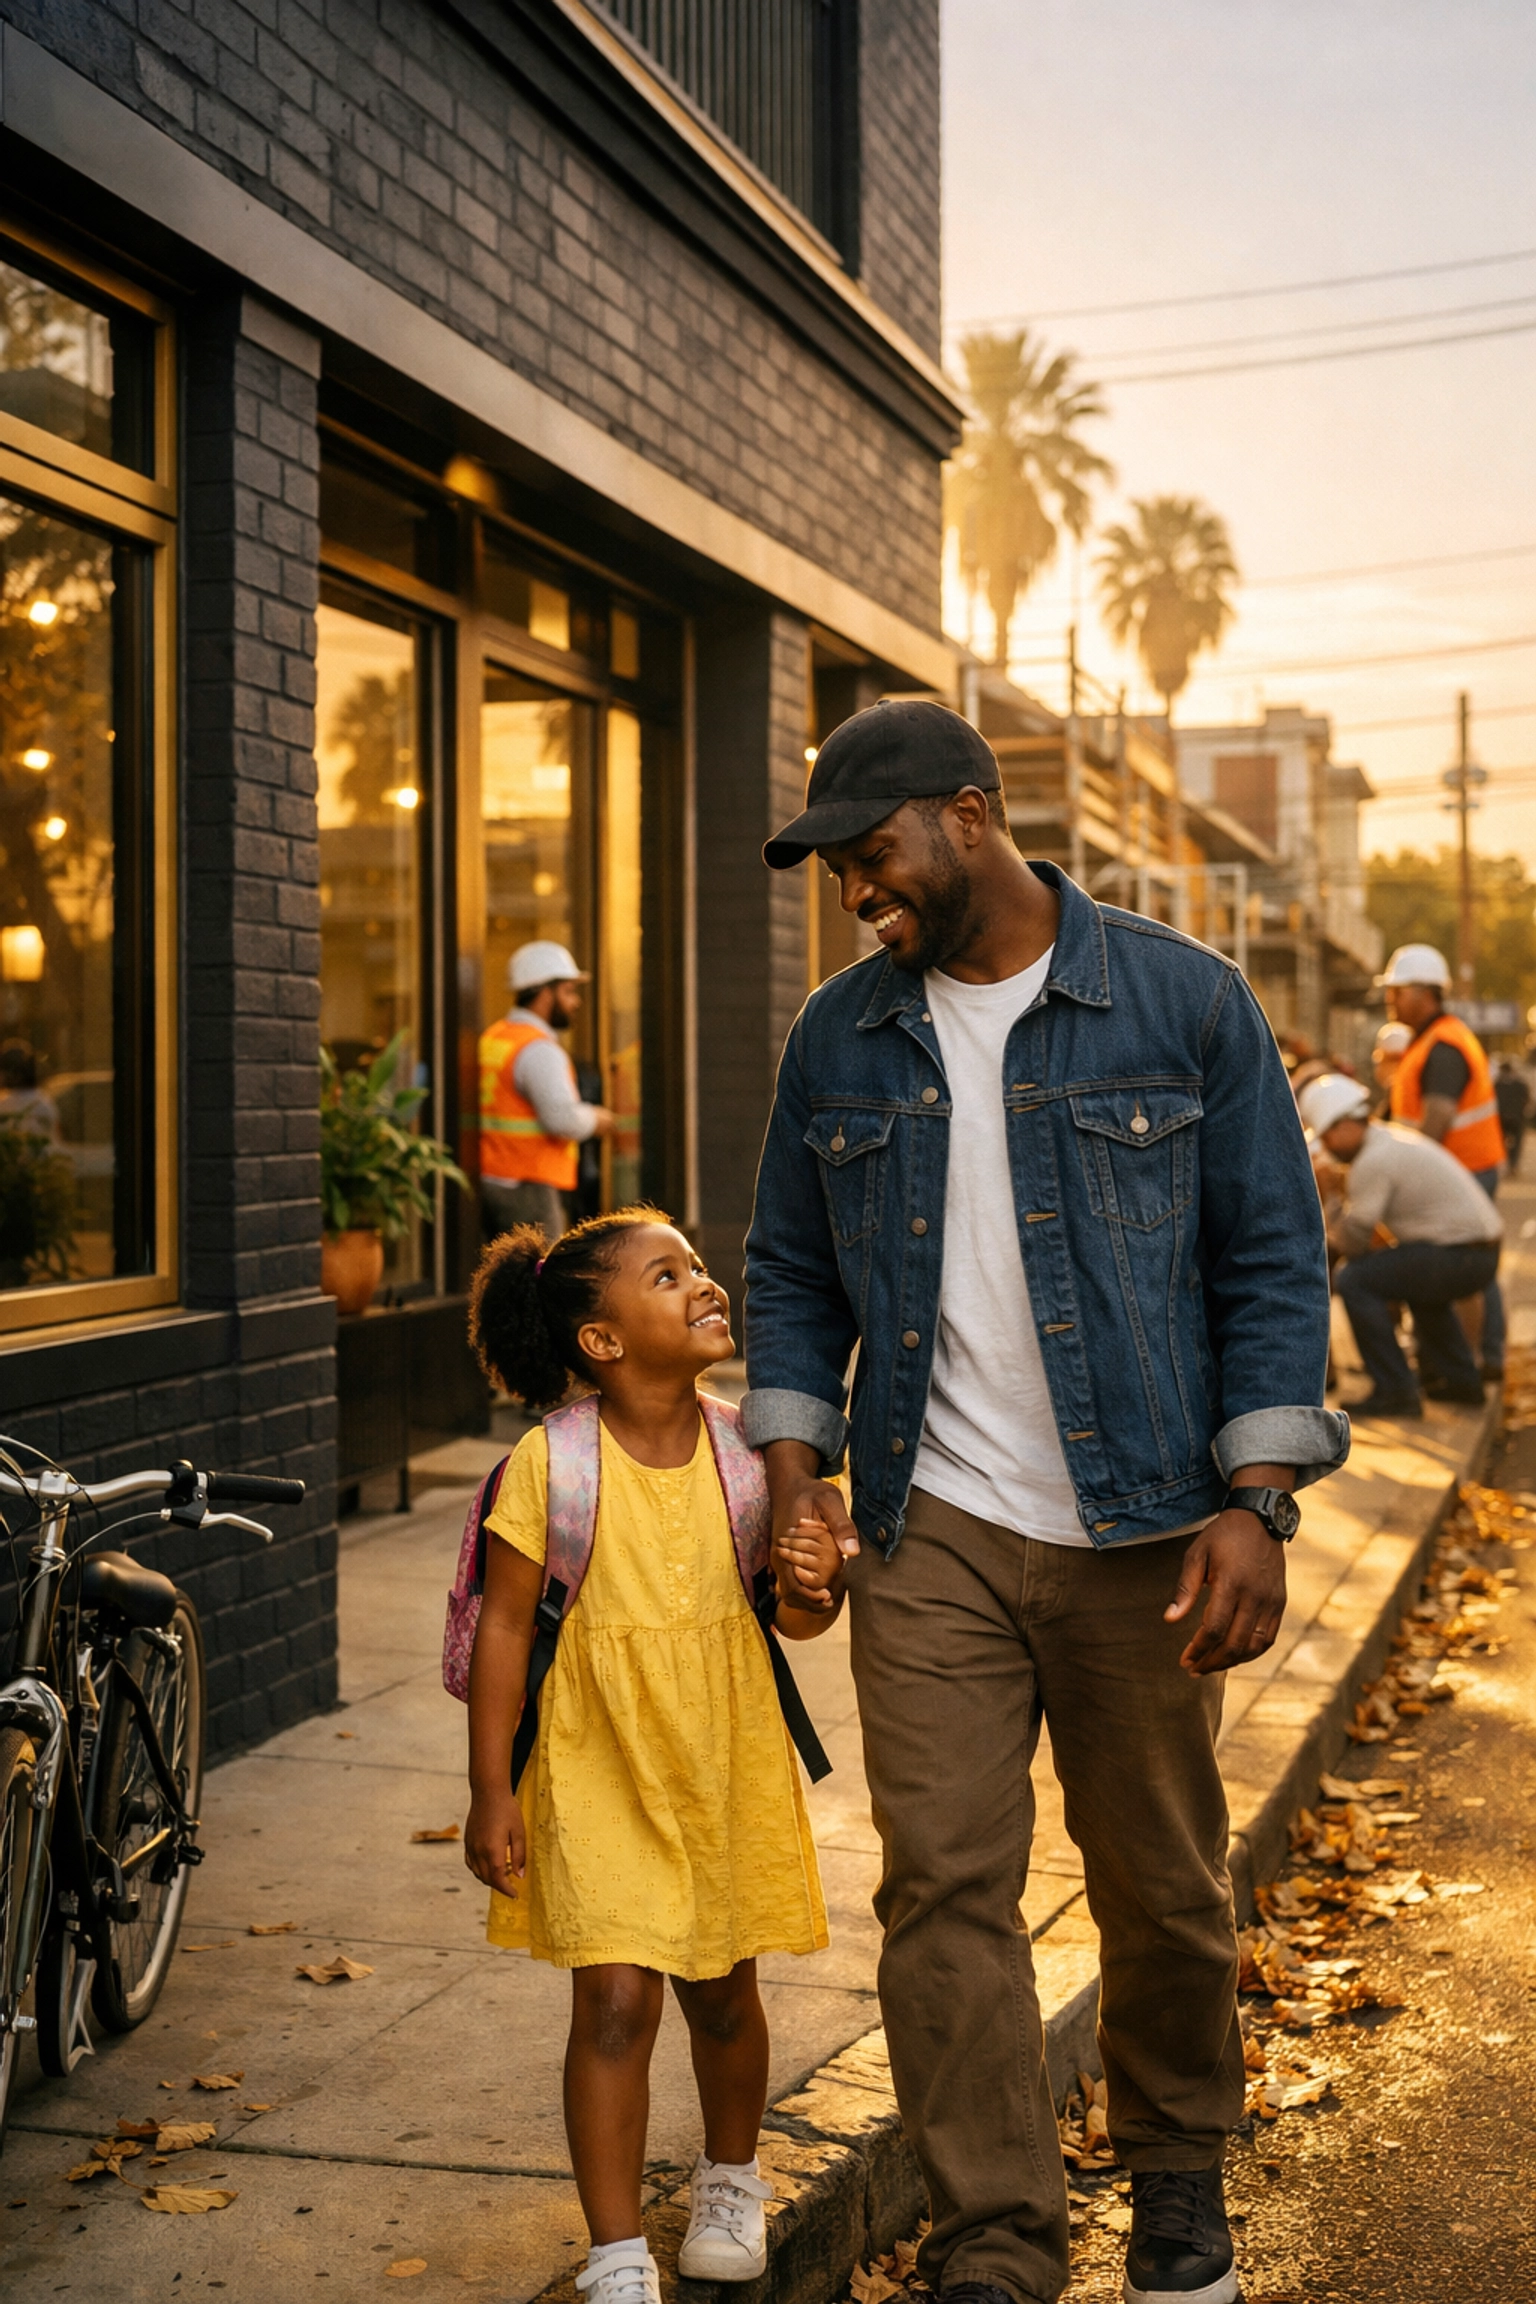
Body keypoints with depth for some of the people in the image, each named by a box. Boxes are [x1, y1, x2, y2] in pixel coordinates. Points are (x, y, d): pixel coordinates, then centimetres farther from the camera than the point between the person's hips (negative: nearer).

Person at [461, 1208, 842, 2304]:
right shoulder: (550, 1464, -14)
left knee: (723, 1995, 17)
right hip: (597, 1771, -3)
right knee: (615, 2003, -8)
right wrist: (492, 1792, -8)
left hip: (727, 1767, 3)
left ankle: (732, 2182, 44)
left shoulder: (750, 1452, -5)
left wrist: (820, 1577, -19)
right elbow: (504, 1626, -8)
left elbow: (795, 1619, 4)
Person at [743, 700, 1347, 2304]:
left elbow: (1270, 1257, -2)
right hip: (929, 1533, 2)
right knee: (944, 1887, -3)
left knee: (1163, 1885, 11)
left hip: (1142, 1529, -1)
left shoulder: (1184, 1003, -2)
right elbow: (789, 1270, 14)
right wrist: (794, 1467, 1)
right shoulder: (838, 1042, 7)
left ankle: (1178, 2171, 36)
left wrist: (1256, 1501, -10)